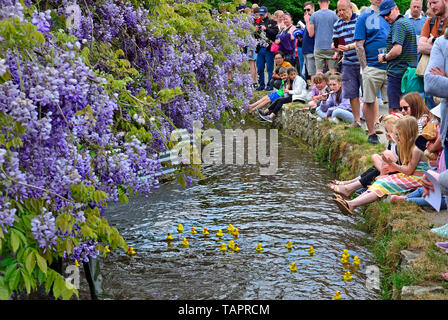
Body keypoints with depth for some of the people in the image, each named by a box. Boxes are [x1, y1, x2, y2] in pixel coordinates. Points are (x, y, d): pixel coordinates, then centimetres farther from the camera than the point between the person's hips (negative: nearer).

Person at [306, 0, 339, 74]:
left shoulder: (314, 15, 2)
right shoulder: (334, 15, 0)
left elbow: (311, 34, 1)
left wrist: (307, 22, 14)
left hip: (318, 48, 1)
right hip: (331, 47, -1)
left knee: (319, 71, 2)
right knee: (333, 71, 0)